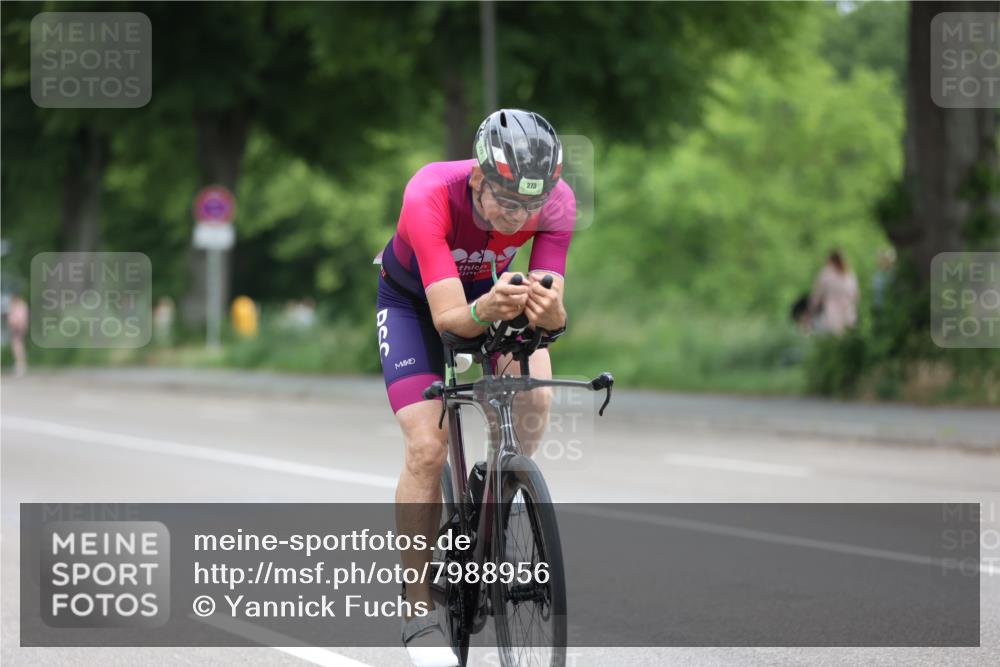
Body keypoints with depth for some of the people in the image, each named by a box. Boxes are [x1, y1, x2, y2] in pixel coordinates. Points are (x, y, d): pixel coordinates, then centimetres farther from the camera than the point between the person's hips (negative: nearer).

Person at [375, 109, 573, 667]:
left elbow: (552, 306, -33)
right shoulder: (430, 196, -39)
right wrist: (487, 310, -64)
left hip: (490, 288, 3)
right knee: (427, 447, -16)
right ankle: (419, 608, -3)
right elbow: (448, 317, -42)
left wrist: (549, 312, -57)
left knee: (535, 392, -27)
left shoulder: (557, 201, -30)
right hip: (414, 300, -2)